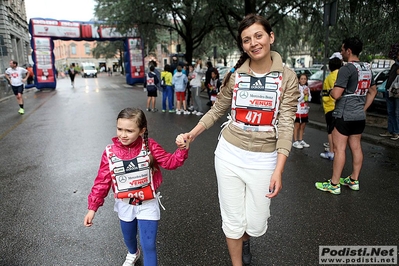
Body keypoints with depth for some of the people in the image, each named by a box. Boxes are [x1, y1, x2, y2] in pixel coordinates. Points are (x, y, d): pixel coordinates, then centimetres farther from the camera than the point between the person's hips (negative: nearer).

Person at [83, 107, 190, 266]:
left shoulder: (149, 146, -18)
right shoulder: (110, 152, -15)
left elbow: (169, 162, -21)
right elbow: (102, 181, -9)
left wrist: (182, 150, -40)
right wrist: (92, 207, -8)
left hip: (147, 204, -3)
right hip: (125, 205, 3)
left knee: (149, 245, 2)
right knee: (128, 237, 29)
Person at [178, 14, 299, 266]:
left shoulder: (287, 77, -5)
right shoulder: (235, 75, -1)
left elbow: (286, 125, -8)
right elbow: (217, 110, 10)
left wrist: (278, 170, -15)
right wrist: (193, 133, -1)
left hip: (263, 159, 0)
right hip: (229, 154, 1)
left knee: (256, 224, 11)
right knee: (233, 221, 10)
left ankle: (246, 239, 50)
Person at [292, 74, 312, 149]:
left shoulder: (307, 88, 12)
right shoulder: (297, 87, -10)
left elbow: (310, 98, 13)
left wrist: (307, 94, -5)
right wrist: (303, 94, -15)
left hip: (305, 110, 7)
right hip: (298, 110, -7)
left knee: (302, 126, 13)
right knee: (297, 126, -1)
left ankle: (301, 140, 24)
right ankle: (295, 142, 5)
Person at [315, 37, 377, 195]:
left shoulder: (347, 69, -15)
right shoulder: (367, 68, 12)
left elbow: (336, 94, -22)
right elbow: (373, 91, 22)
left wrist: (331, 91, 0)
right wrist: (363, 108, 21)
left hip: (344, 116, -8)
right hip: (360, 116, 9)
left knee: (339, 149, -3)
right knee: (356, 147, 13)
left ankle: (334, 184, 3)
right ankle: (354, 180, 25)